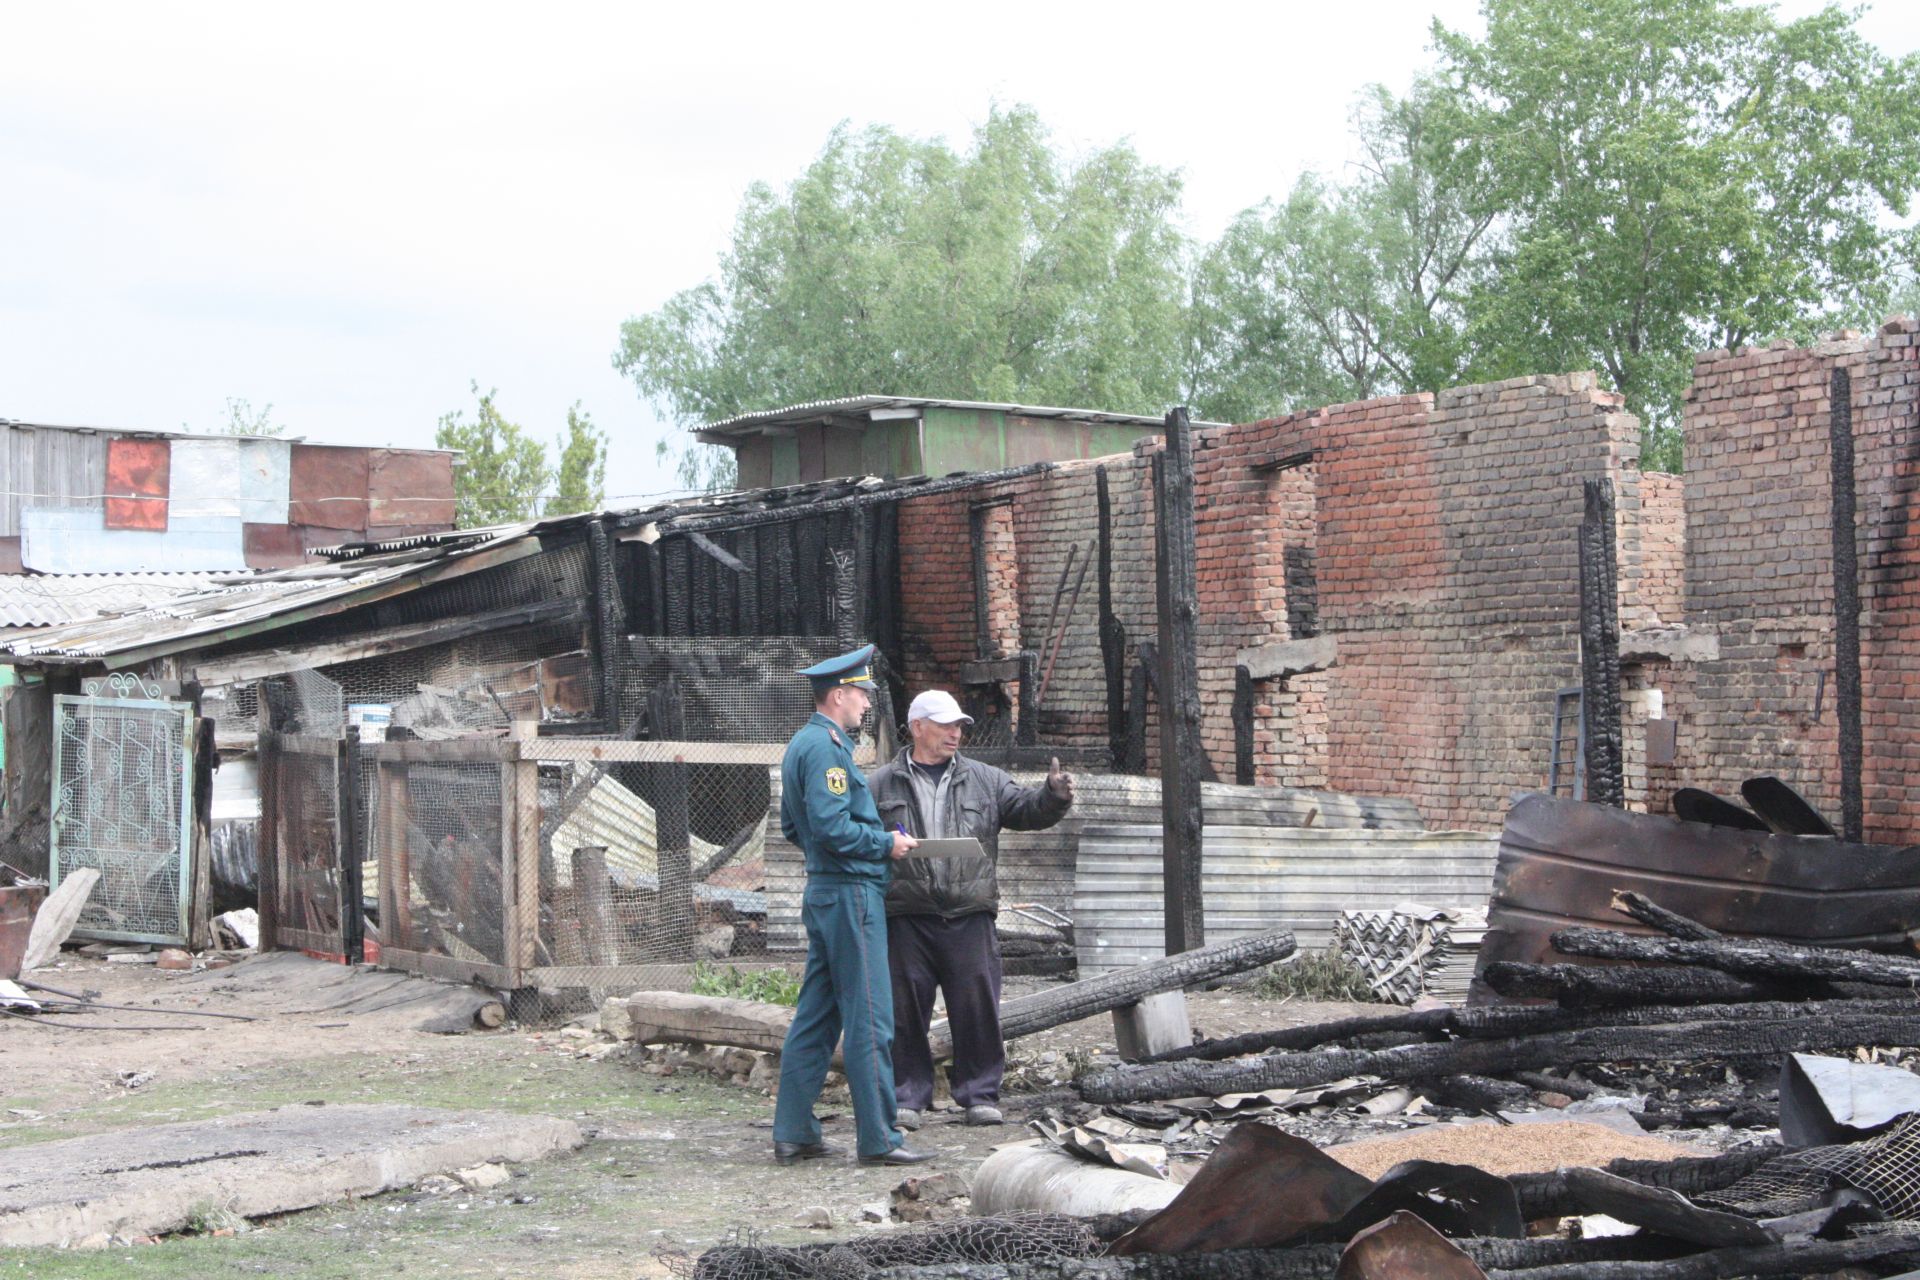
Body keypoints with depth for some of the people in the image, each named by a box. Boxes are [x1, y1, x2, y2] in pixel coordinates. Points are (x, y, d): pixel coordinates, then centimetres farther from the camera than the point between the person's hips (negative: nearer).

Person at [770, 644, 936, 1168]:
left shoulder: (802, 744, 17)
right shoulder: (826, 746, -15)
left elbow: (793, 825, 23)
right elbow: (832, 825, -23)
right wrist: (886, 844, -11)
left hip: (823, 892, 10)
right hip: (850, 893, -10)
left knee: (815, 1017, 12)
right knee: (869, 1020, -6)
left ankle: (793, 1134, 15)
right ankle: (879, 1138, -2)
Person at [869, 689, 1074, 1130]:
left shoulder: (985, 780, 14)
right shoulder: (882, 784, 9)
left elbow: (1026, 809, 8)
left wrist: (1054, 796, -12)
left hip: (970, 916, 1)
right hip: (906, 918, -1)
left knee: (977, 1007, 1)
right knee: (905, 1010, 2)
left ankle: (980, 1095, 12)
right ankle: (907, 1097, 12)